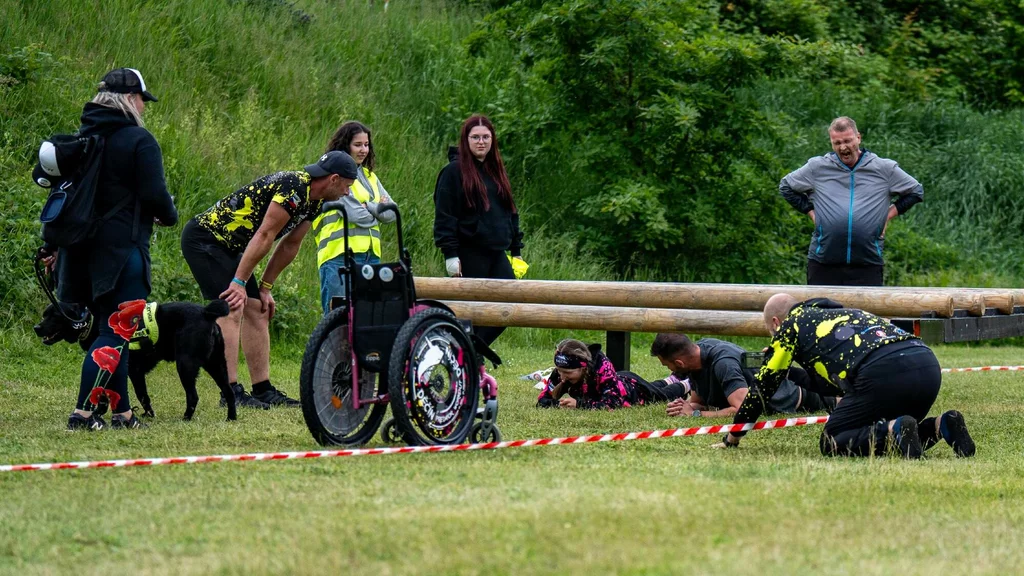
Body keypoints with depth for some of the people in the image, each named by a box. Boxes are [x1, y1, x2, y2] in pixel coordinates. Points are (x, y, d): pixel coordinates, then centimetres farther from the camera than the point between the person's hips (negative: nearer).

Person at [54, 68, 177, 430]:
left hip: (84, 248, 7)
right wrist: (169, 217, 6)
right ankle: (82, 413, -15)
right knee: (115, 334, -6)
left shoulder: (81, 138, 12)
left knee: (112, 329, 15)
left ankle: (122, 413, 17)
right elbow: (154, 195, -15)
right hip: (123, 249, -7)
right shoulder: (138, 140, -10)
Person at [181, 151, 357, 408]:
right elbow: (264, 236, -25)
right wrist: (239, 283, -23)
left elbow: (289, 245, 14)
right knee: (231, 309, -17)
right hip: (203, 239, -10)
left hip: (227, 245, 10)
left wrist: (265, 288, 12)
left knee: (257, 311, 6)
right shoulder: (293, 187, -25)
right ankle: (231, 392, -18)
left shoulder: (313, 201, 7)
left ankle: (263, 390, 9)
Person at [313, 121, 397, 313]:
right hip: (340, 256, -7)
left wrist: (367, 207, -5)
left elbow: (390, 212, 10)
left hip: (371, 256, 7)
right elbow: (357, 215, -12)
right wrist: (377, 210, 6)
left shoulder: (369, 176, 20)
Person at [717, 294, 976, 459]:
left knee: (832, 443, 5)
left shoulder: (790, 325, 20)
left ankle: (893, 432, -20)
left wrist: (732, 438, 34)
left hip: (883, 372, -7)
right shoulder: (843, 312, 39)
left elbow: (763, 386, 24)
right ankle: (940, 426, -1)